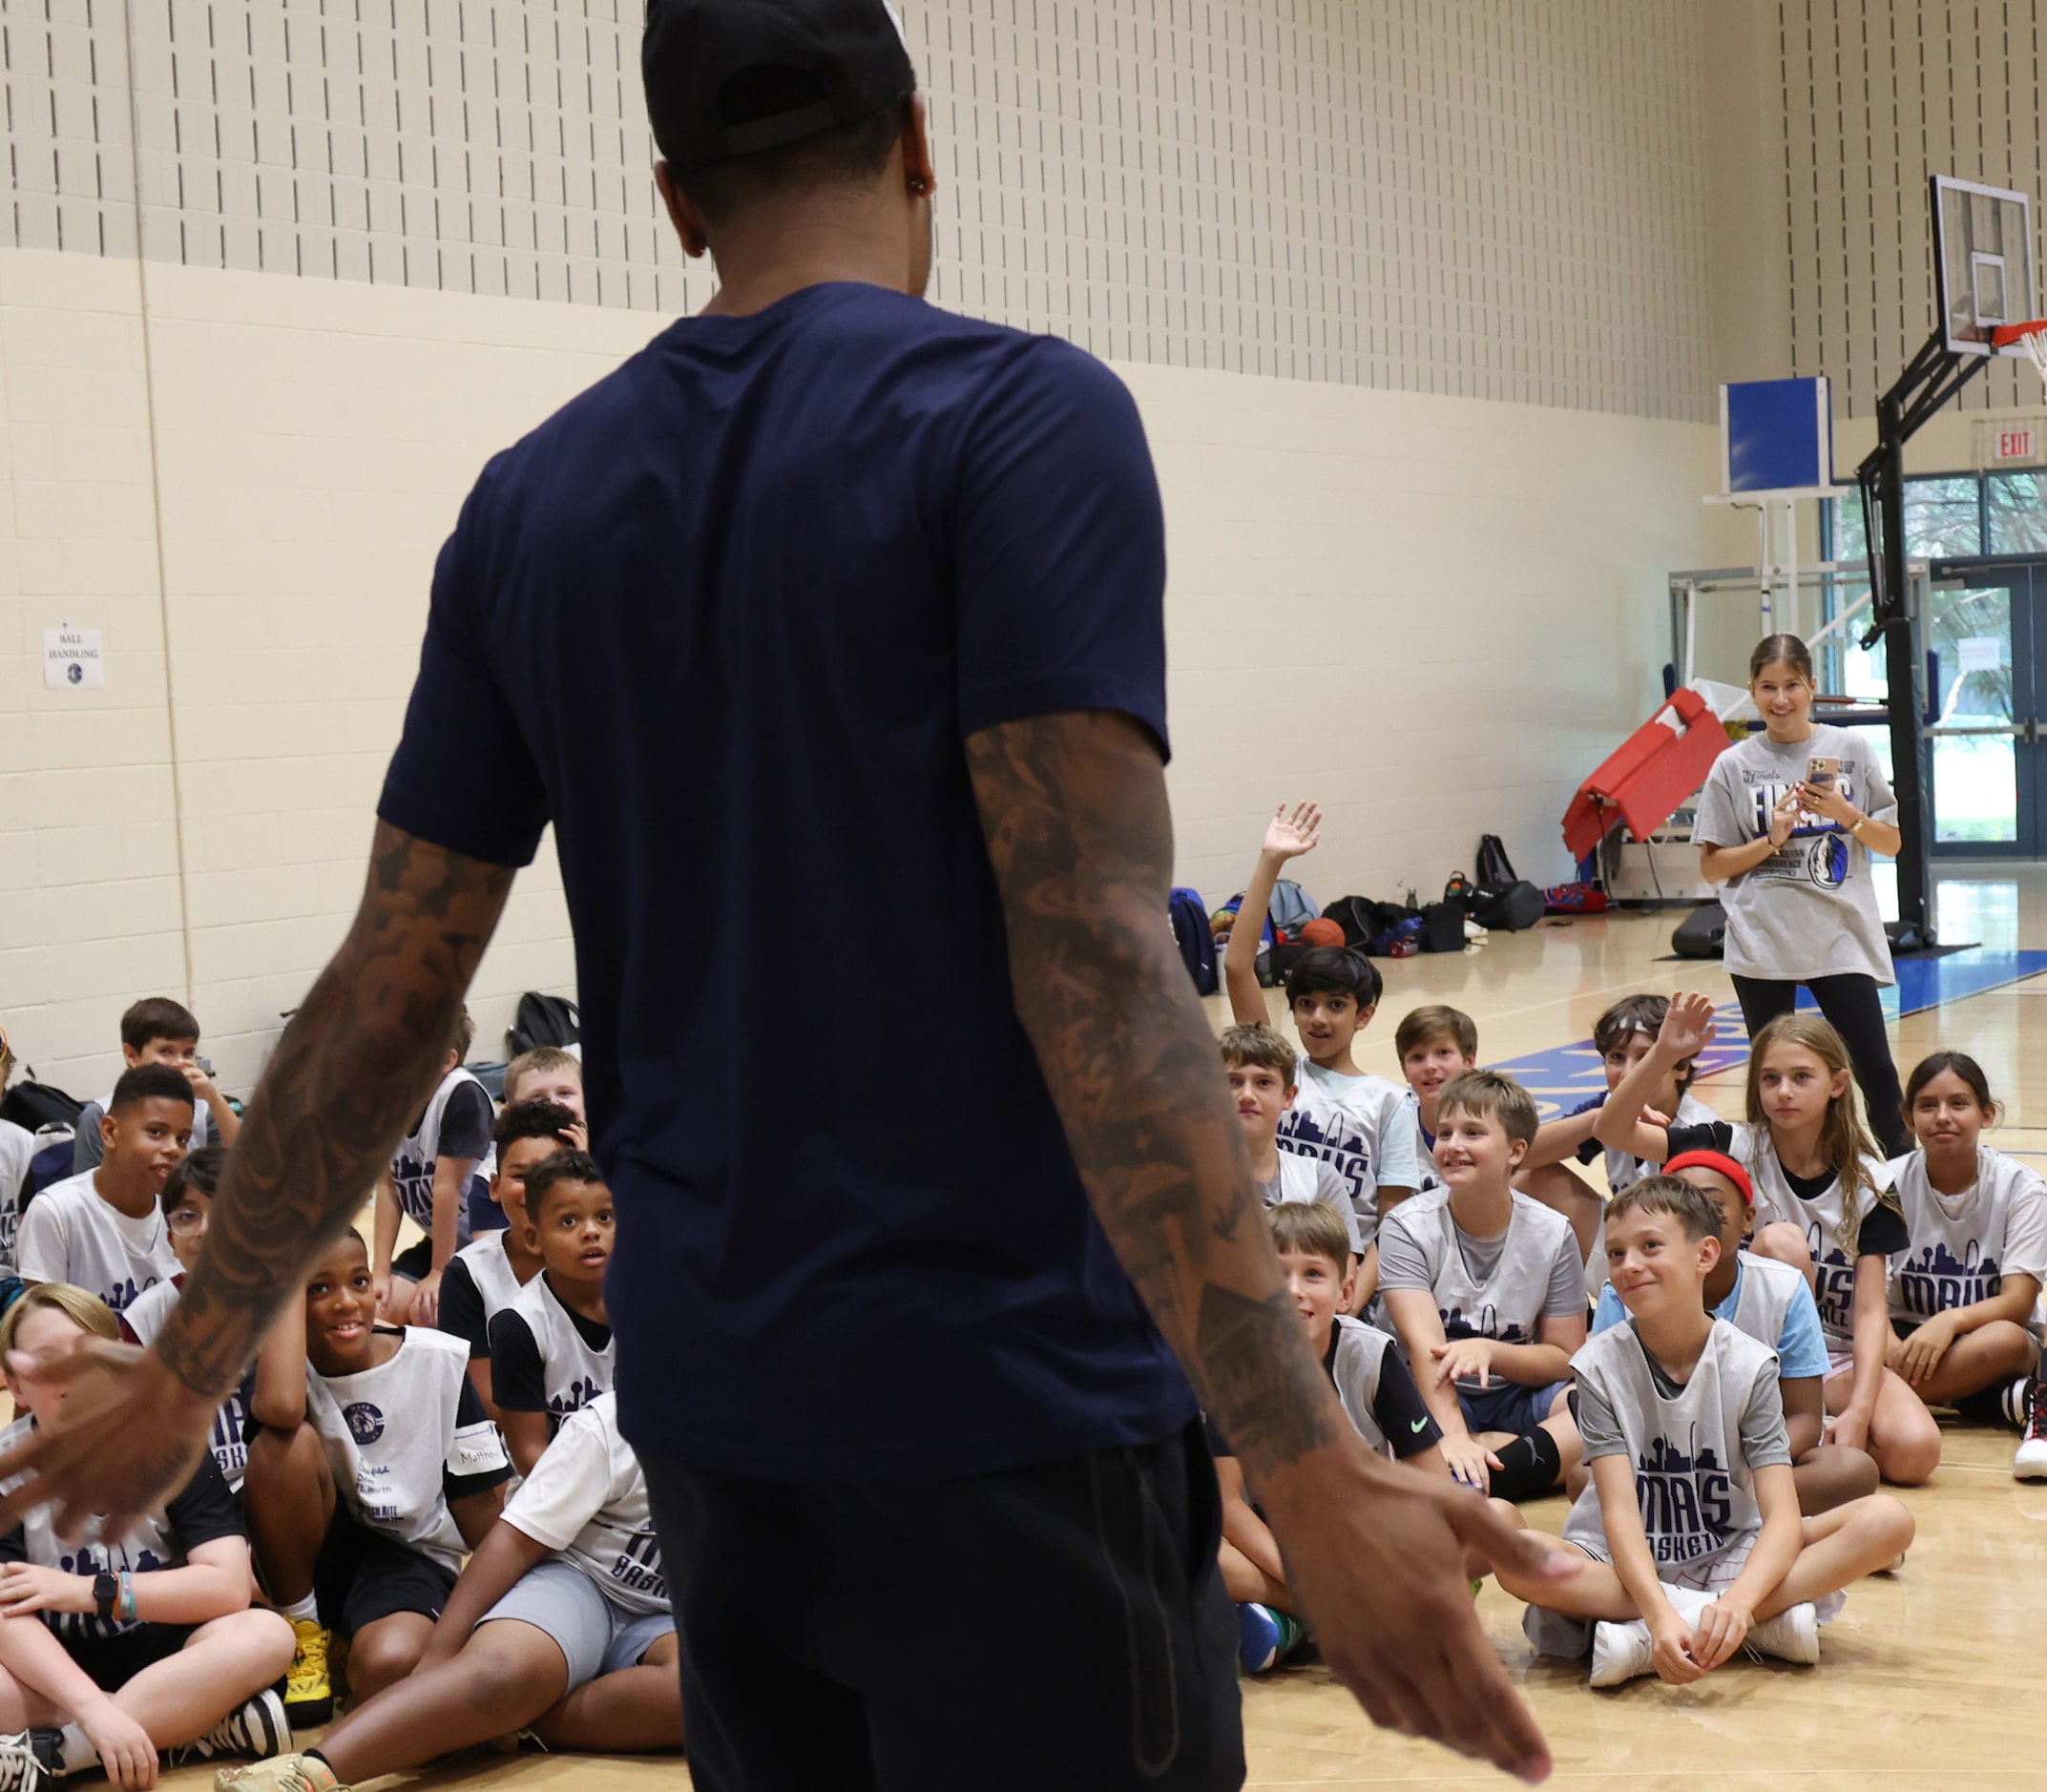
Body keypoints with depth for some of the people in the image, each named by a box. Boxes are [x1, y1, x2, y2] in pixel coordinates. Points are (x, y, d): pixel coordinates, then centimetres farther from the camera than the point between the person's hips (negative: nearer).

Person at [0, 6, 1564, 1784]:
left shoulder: (532, 502, 6)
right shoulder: (1021, 417, -10)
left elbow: (386, 999, 7)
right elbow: (1090, 952, -21)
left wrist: (189, 1368, 18)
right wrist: (1307, 1464, -24)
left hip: (709, 1417, 6)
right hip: (1005, 1416, -6)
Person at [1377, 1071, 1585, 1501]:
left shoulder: (1551, 1234, -1)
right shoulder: (1407, 1227, -7)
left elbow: (1566, 1360, -1)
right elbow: (1424, 1346, -21)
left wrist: (1489, 1351, -21)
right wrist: (1452, 1434, -38)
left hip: (1520, 1398, 2)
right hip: (1437, 1400, -2)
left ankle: (1470, 1481, -39)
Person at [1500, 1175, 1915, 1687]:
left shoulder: (1749, 1365, -7)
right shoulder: (1601, 1366, -7)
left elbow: (1782, 1517, -17)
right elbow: (1620, 1512, -18)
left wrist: (1737, 1600, -38)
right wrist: (1660, 1612, -37)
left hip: (1731, 1557, 1)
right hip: (1624, 1564, -1)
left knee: (1887, 1520, -21)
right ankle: (1762, 1624, -28)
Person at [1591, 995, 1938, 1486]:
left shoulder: (1867, 1182, -5)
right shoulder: (1739, 1148, -7)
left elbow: (1871, 1310, -10)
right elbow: (1612, 1130, -17)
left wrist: (1858, 1411, -24)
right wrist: (1663, 1055, -32)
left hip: (1839, 1359, 1)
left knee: (1914, 1452, -28)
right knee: (1782, 1241, -29)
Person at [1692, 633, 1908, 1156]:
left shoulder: (1851, 749, 3)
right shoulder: (1734, 766, 1)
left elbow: (1892, 843, 6)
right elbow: (1711, 866, 2)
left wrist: (1845, 814, -11)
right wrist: (1772, 840, -13)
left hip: (1842, 938, 0)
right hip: (1762, 944, 0)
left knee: (1875, 1070, -7)